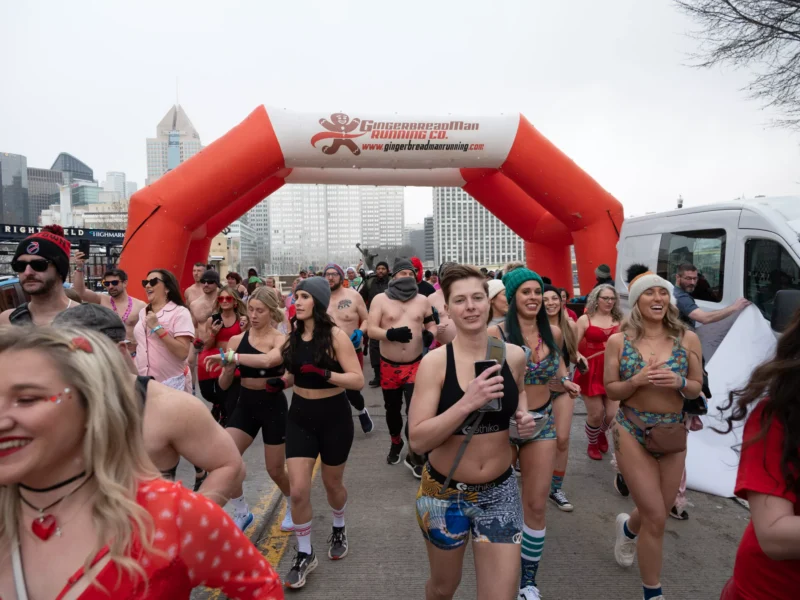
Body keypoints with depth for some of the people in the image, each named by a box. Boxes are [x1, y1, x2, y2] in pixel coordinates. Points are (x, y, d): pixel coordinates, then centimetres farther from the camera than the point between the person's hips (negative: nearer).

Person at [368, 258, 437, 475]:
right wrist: (391, 333, -29)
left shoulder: (422, 300, 1)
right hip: (389, 366, 0)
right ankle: (396, 443, 44)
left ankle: (413, 455, 10)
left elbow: (431, 324, 10)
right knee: (392, 409, 17)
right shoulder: (380, 299, -6)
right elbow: (371, 330, -11)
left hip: (415, 365, 0)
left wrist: (430, 334, -13)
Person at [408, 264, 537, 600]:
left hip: (499, 491, 2)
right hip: (444, 492, -1)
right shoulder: (435, 361, -18)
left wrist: (523, 415, -5)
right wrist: (467, 403, -32)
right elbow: (417, 440, -22)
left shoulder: (514, 355, -8)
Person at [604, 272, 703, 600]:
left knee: (658, 512, 17)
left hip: (673, 432, 3)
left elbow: (697, 388, 4)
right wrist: (637, 381, -21)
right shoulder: (618, 341, -7)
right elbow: (611, 391, -2)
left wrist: (678, 382, -18)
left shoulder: (688, 339, -3)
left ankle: (628, 527, 54)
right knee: (656, 517, -3)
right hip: (632, 431, -3)